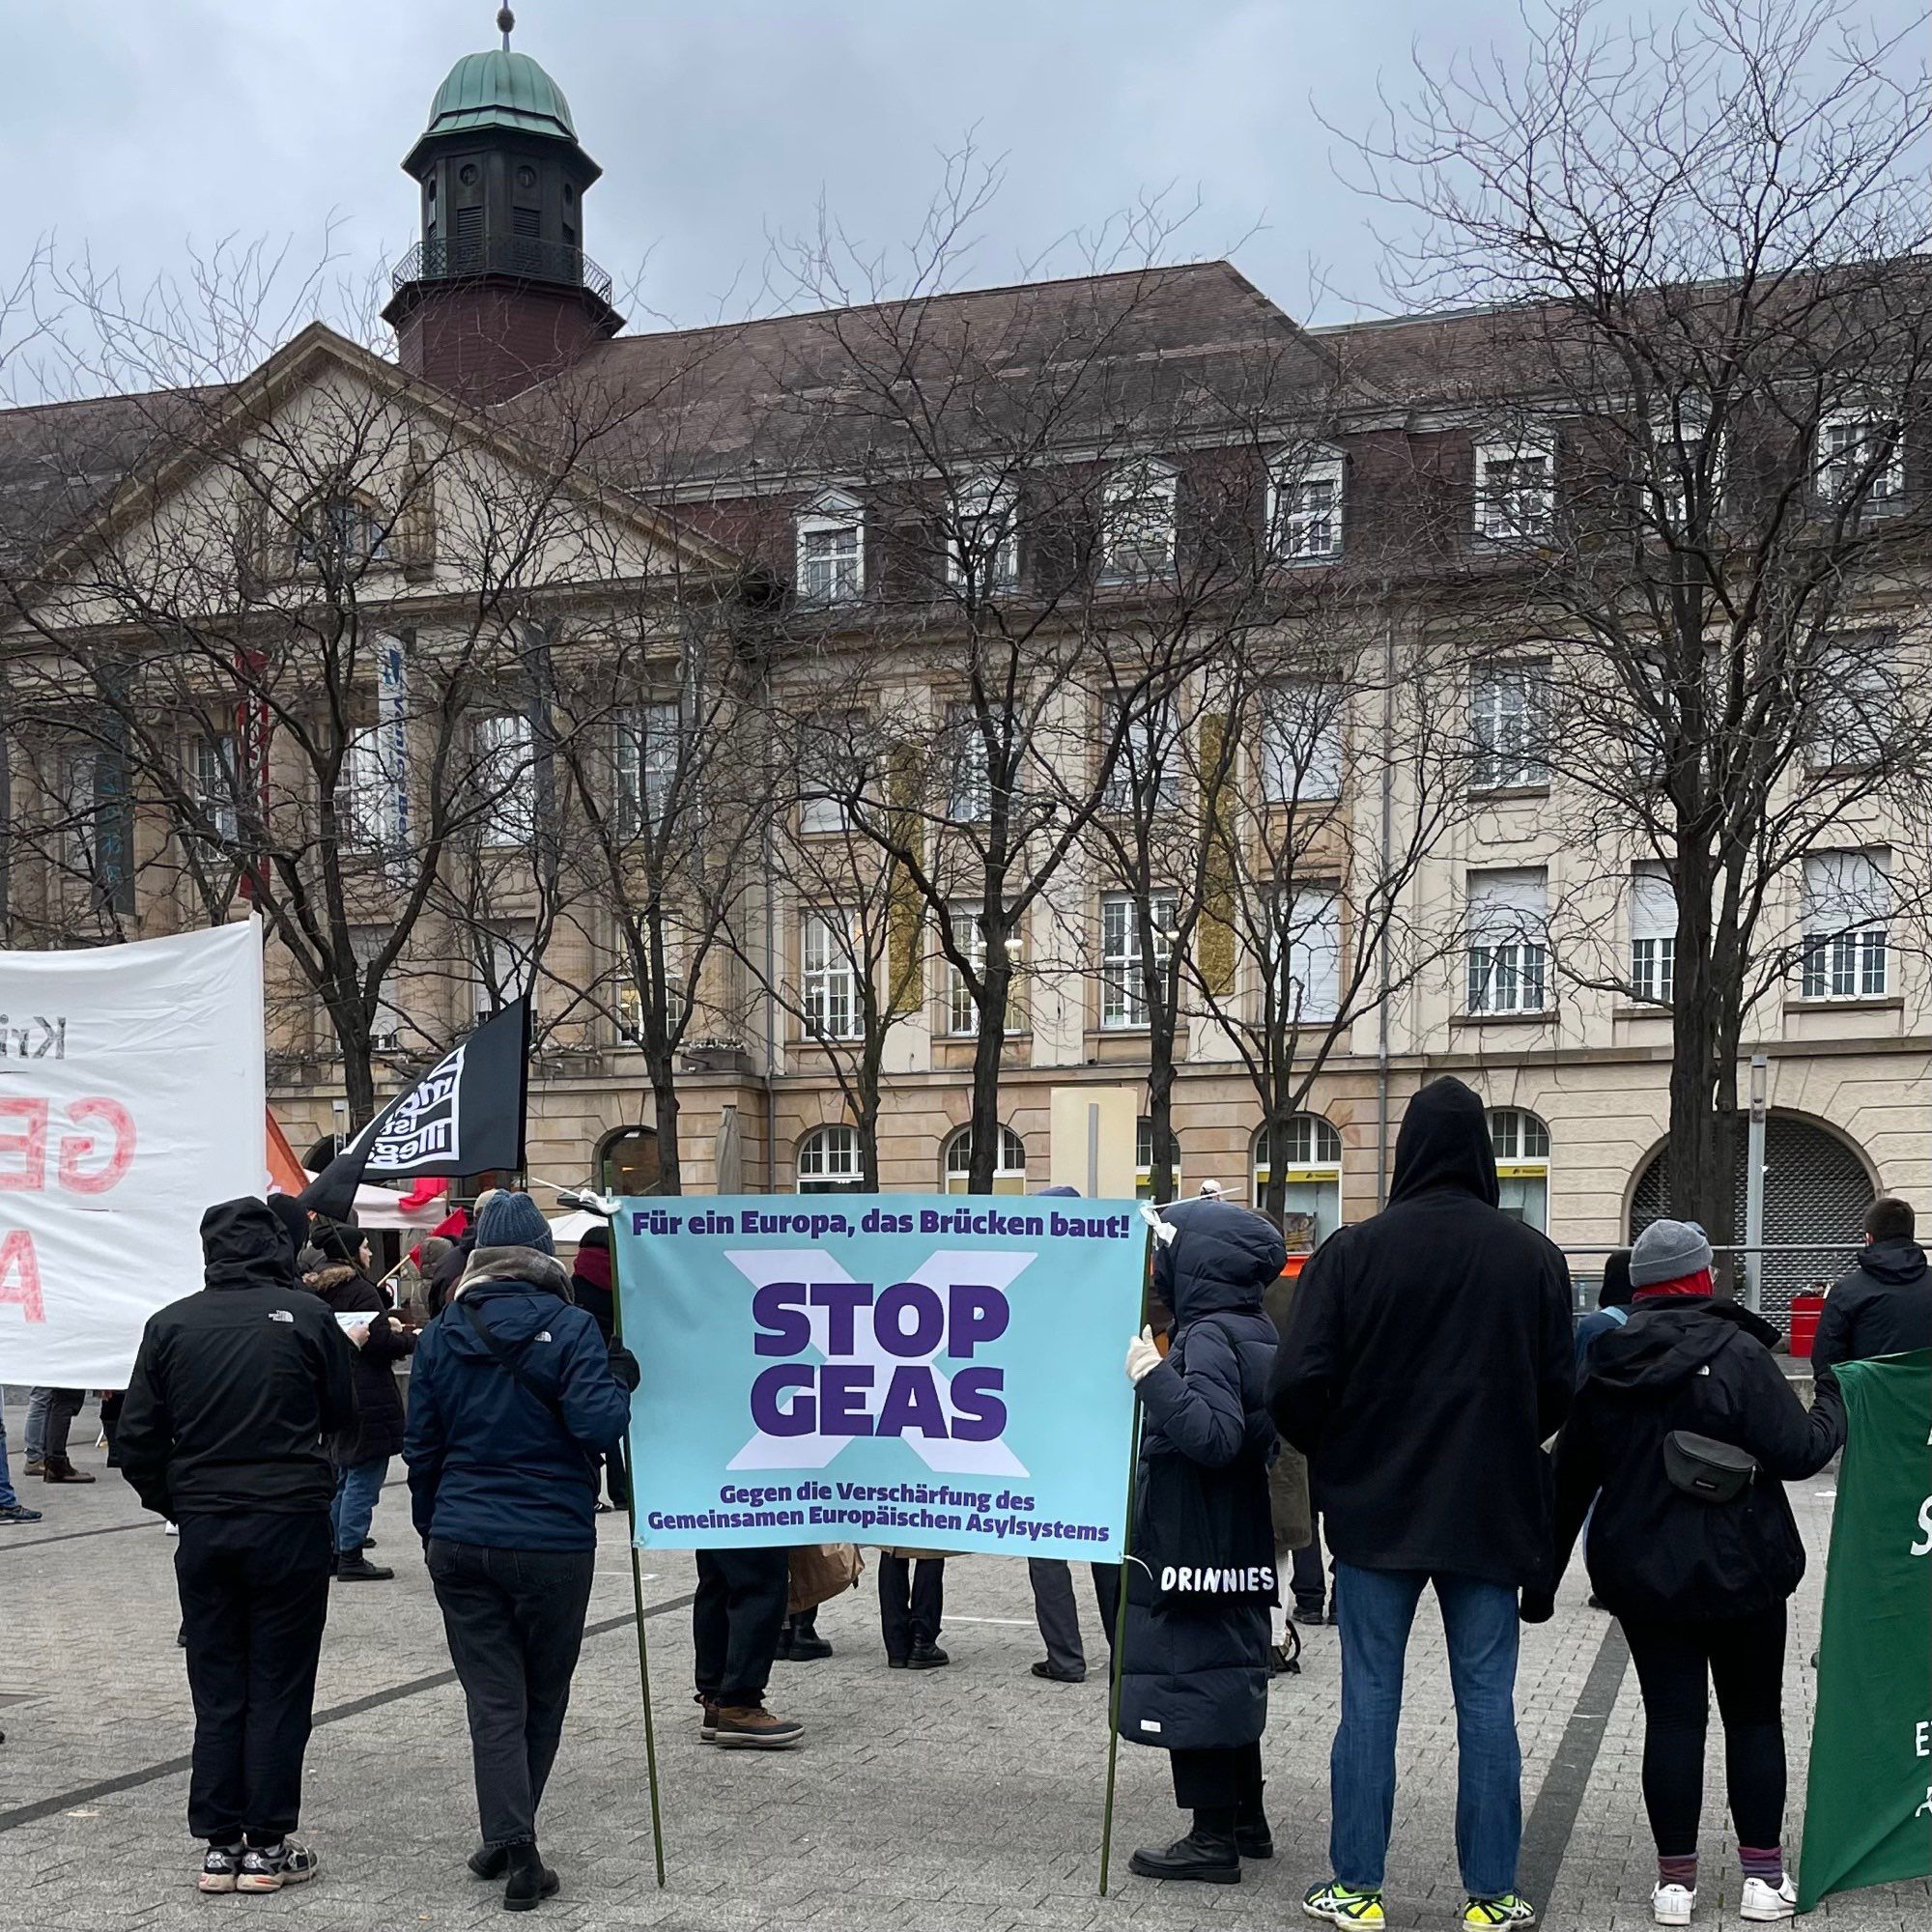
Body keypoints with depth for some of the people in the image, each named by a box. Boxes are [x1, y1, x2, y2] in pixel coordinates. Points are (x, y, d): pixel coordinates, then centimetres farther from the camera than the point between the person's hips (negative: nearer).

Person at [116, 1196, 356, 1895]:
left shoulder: (171, 1324, -1)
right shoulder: (306, 1316, -7)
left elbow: (138, 1441, 2)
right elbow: (343, 1412, 5)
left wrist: (176, 1505, 14)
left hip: (203, 1528, 2)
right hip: (291, 1522, -2)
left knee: (217, 1690, 11)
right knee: (279, 1687, 6)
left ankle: (219, 1844, 14)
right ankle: (268, 1845, 9)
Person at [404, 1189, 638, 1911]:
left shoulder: (442, 1334, 4)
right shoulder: (567, 1328, -10)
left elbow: (421, 1446, 9)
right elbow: (596, 1426, -19)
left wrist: (433, 1528, 20)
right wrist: (620, 1379, 0)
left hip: (460, 1544, 3)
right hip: (551, 1545, -3)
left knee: (493, 1699, 6)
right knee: (542, 1700, 13)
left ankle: (510, 1844, -4)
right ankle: (513, 1844, 21)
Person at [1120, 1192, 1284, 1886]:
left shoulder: (1209, 1336, -19)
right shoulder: (1254, 1332, 10)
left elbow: (1213, 1435, -29)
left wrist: (1154, 1377, -29)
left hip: (1192, 1551, -10)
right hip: (1239, 1545, 10)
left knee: (1192, 1677, -3)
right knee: (1230, 1673, 18)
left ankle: (1213, 1839, 2)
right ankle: (1246, 1822, 27)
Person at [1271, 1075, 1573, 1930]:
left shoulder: (1352, 1252, -9)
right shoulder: (1533, 1257, -4)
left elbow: (1298, 1387, -11)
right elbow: (1558, 1389, 3)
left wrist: (1336, 1458, 9)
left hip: (1375, 1508, -1)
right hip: (1491, 1511, 1)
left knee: (1369, 1700, 7)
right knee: (1487, 1702, 8)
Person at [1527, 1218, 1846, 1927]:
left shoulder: (1605, 1366, 2)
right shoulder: (1738, 1355, -13)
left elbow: (1569, 1481, 8)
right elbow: (1798, 1451, -16)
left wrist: (1542, 1577, 16)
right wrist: (1833, 1403, 5)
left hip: (1642, 1575, 3)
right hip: (1739, 1573, -3)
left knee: (1672, 1718, 7)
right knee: (1754, 1715, 11)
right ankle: (1762, 1875, 15)